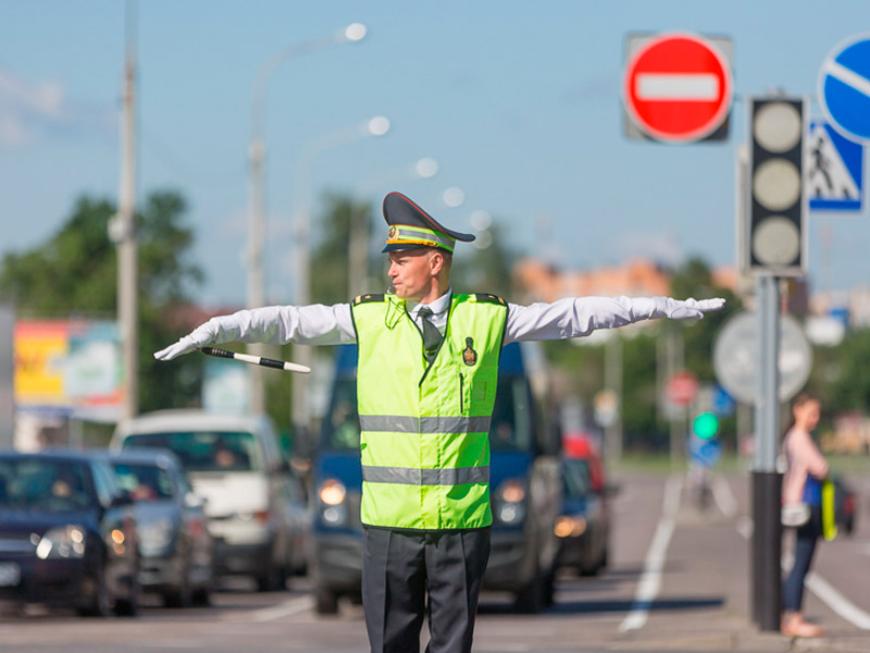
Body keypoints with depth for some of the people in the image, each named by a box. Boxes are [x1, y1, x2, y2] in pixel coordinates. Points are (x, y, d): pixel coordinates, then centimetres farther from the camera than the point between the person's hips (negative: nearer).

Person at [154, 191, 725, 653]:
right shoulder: (369, 319, 5)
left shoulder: (487, 318, 4)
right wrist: (216, 330, -3)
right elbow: (289, 321, 5)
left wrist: (664, 307, 9)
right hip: (390, 518, 1)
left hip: (463, 520, -1)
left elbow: (577, 316, 8)